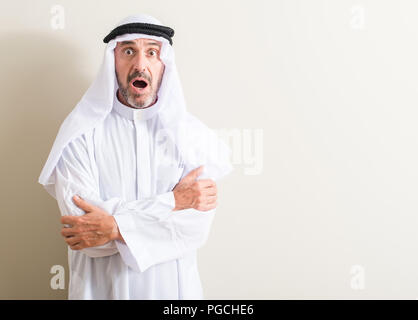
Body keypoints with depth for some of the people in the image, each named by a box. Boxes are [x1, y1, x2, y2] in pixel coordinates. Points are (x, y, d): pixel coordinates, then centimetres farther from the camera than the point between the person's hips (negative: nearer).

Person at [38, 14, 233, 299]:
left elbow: (196, 227, -14)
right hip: (99, 287, 0)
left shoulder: (191, 133, -7)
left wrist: (115, 227, -22)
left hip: (173, 286, 1)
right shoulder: (81, 133, -9)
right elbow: (81, 229, -18)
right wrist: (172, 201, -19)